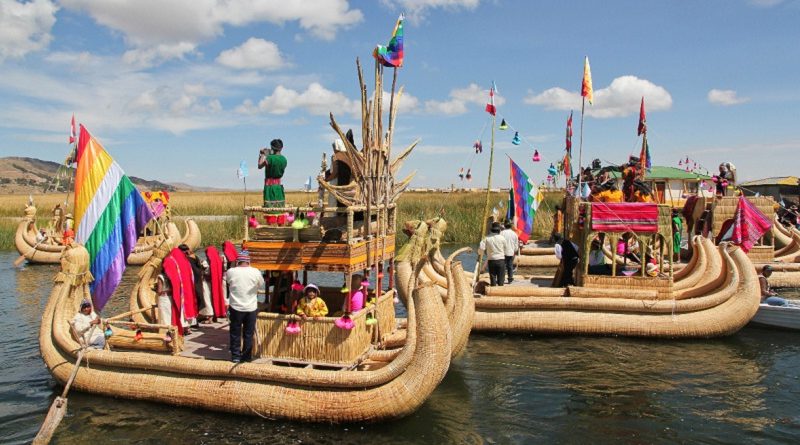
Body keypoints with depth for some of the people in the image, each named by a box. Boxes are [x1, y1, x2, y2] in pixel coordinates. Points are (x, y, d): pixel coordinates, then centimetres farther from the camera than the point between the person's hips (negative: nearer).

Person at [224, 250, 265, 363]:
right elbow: (261, 285, 7)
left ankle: (235, 356, 15)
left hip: (236, 307, 0)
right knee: (248, 334, 11)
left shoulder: (231, 272, -8)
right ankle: (247, 356, 17)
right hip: (251, 308, 1)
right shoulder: (256, 272, -8)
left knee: (235, 333, 12)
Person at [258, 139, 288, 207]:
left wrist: (262, 155, 13)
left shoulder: (269, 158, -15)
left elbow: (260, 166, 0)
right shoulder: (284, 159, 1)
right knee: (280, 206, 8)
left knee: (269, 206, -4)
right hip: (279, 185, 5)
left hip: (270, 184, -5)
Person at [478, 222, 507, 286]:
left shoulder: (487, 238, -6)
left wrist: (479, 253, 12)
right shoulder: (502, 238, -8)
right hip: (501, 260, -1)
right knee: (500, 279, 5)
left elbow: (481, 248, -10)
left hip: (491, 260, 1)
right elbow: (505, 250, 3)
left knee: (492, 278, 10)